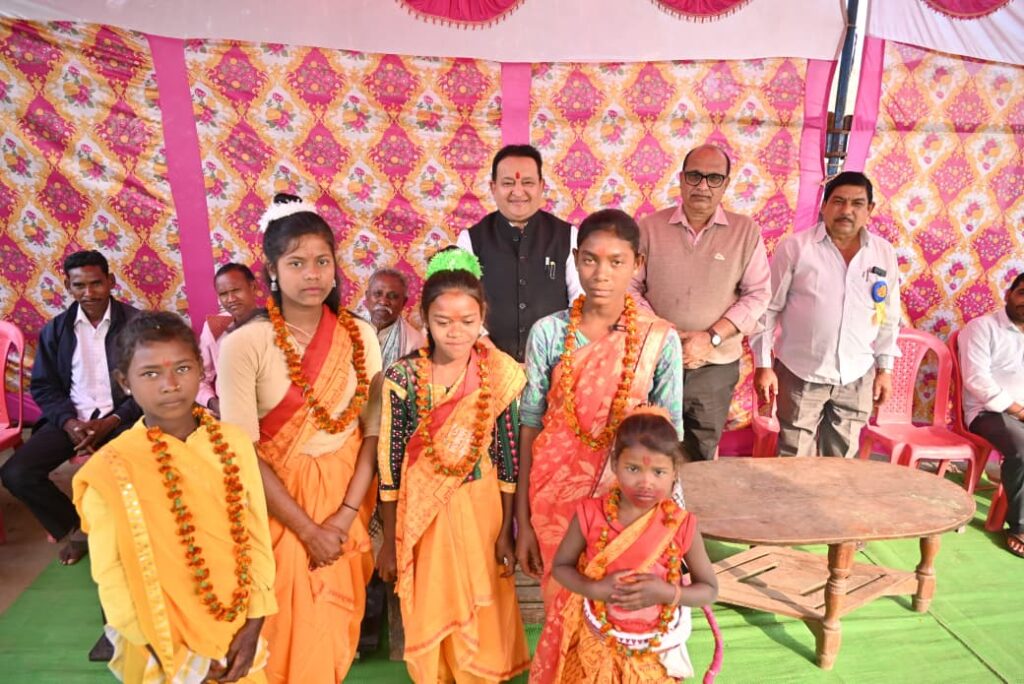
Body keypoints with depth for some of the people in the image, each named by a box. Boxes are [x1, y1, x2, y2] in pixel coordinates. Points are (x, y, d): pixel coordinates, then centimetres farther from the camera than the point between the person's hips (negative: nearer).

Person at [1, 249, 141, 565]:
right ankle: (76, 528, 10)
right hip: (73, 419, 4)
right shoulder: (54, 330, 7)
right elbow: (43, 386, 8)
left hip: (122, 417, -4)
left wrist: (111, 422, -17)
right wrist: (69, 422, -12)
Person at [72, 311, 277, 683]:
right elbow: (111, 576, -11)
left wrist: (252, 627, -8)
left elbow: (258, 535, -5)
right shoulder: (110, 471, -15)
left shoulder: (235, 442, -9)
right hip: (161, 650, -2)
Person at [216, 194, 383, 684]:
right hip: (278, 495, -2)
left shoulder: (361, 336, -5)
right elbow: (244, 453, -14)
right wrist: (307, 528, -12)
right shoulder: (245, 344, -15)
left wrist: (344, 516, -11)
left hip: (346, 490, 3)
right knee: (290, 618, 11)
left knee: (339, 614, 16)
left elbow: (374, 432, -4)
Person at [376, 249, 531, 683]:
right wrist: (389, 541, -1)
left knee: (482, 613, 13)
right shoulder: (403, 378, -9)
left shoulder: (501, 376, -8)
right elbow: (389, 461, -5)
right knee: (427, 613, 15)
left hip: (480, 507, 0)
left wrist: (506, 532, -2)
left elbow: (509, 456, -4)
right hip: (420, 510, 0)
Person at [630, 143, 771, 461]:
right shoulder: (650, 227, 1)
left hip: (716, 366, 0)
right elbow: (631, 287, 1)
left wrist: (711, 337, -13)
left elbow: (757, 294, -1)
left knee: (700, 456, 13)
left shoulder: (746, 231, 1)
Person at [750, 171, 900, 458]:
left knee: (841, 461, 14)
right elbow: (768, 308, -6)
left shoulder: (884, 253, 4)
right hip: (801, 374, -3)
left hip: (857, 377, 4)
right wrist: (763, 364, -9)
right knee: (795, 460, 5)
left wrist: (885, 368, 9)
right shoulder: (795, 247, -7)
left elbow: (889, 317, 11)